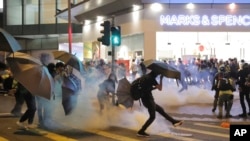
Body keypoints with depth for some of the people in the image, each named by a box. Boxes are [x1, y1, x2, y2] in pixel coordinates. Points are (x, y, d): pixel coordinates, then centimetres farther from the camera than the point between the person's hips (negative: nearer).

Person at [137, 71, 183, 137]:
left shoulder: (145, 76, 12)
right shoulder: (151, 78, -14)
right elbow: (160, 88, -13)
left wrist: (154, 87, 12)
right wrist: (161, 79, -8)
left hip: (145, 99, 10)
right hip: (148, 99, -10)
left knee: (160, 110, 17)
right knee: (152, 117, -1)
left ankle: (174, 121, 25)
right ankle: (141, 132, -2)